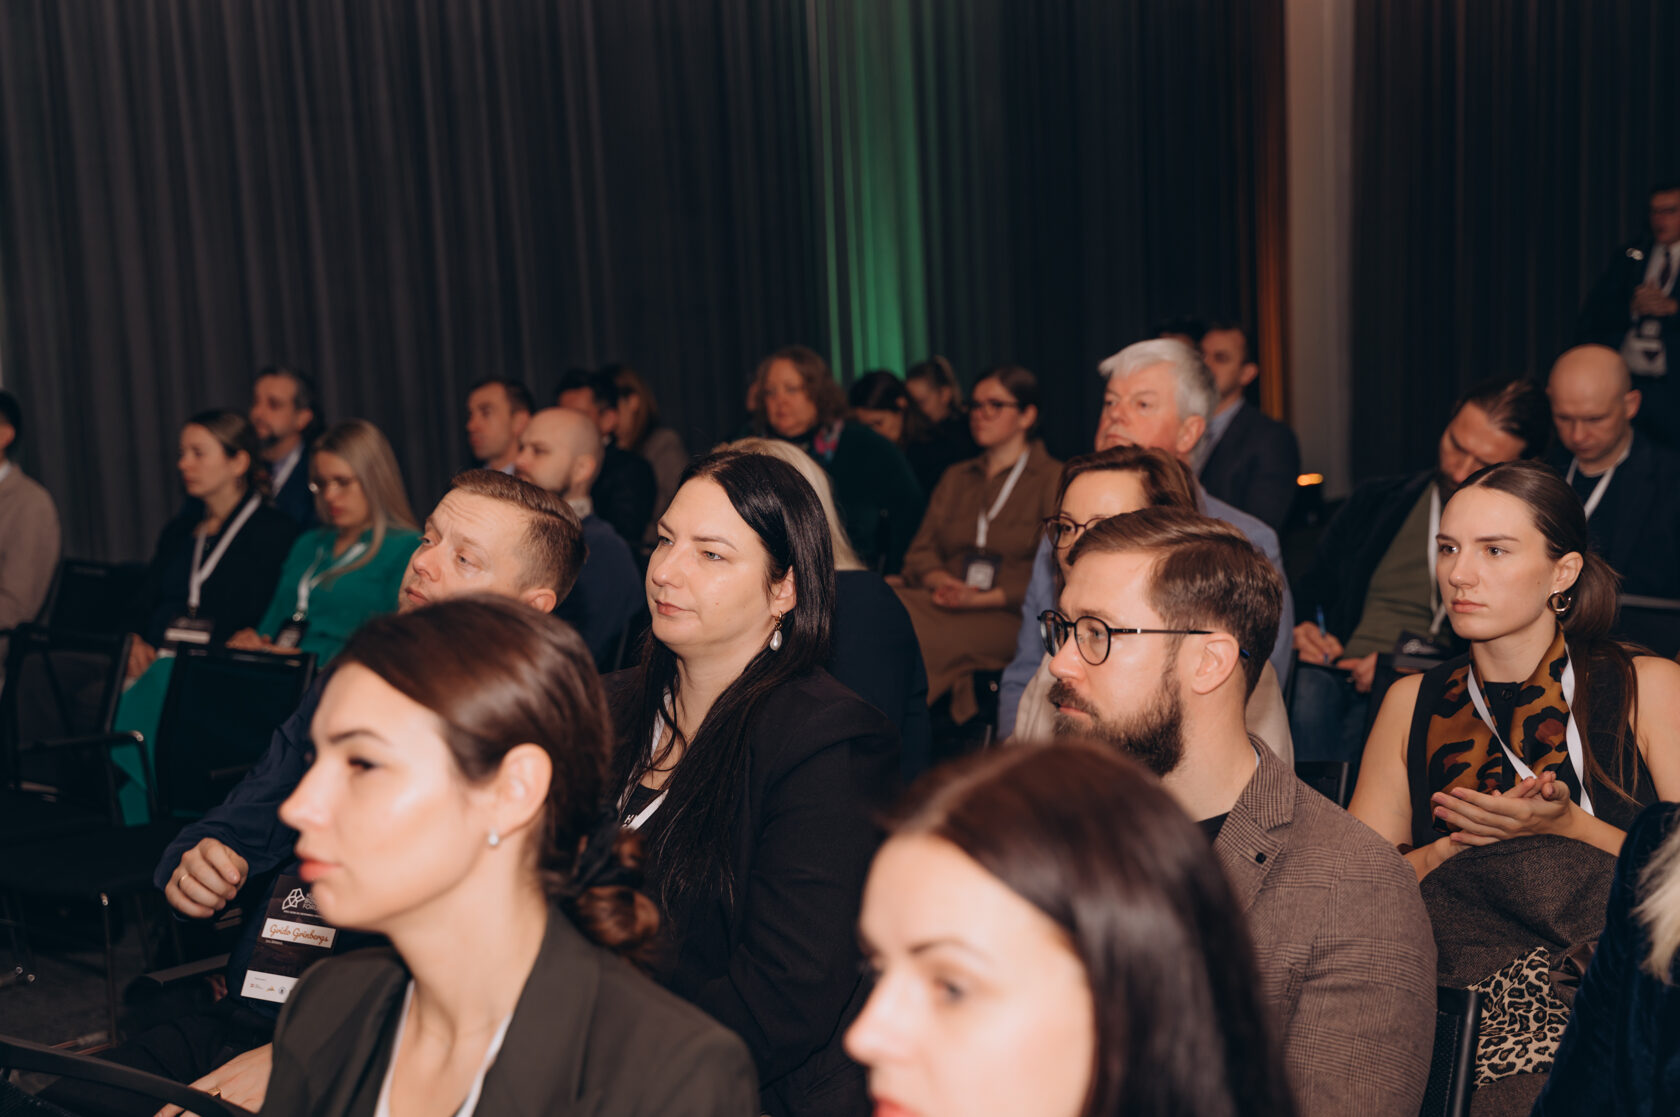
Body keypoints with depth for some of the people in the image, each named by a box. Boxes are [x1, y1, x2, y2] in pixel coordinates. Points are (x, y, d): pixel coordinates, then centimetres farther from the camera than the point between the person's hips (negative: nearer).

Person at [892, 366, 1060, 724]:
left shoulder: (1054, 479, 8)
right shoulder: (955, 478, 27)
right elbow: (921, 551, 18)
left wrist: (987, 598, -13)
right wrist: (943, 582, -6)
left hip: (1008, 615, -5)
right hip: (947, 601, 5)